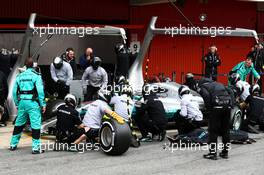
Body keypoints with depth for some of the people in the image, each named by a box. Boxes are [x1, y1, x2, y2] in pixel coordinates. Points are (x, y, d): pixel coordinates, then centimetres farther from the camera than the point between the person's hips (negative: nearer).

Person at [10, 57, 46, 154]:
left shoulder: (19, 76, 10)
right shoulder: (36, 75, -6)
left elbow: (15, 92, 13)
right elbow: (40, 91, -13)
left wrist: (17, 104, 22)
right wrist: (43, 104, -7)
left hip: (22, 102, 6)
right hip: (33, 102, -6)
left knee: (19, 123, 18)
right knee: (35, 124, -2)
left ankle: (13, 144, 27)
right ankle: (35, 148, -3)